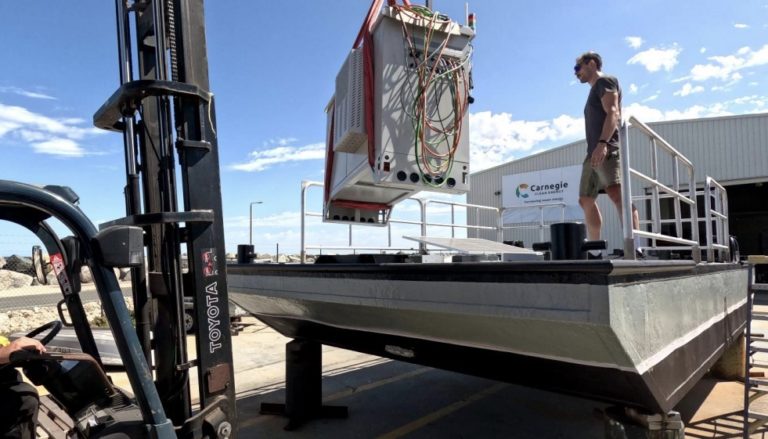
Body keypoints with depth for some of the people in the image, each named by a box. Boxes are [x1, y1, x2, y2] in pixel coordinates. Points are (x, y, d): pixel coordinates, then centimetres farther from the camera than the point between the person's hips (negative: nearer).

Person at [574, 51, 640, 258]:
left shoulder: (605, 81, 1)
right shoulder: (595, 89, 28)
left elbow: (613, 113, -15)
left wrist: (602, 144, -29)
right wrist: (594, 149, 19)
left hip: (606, 150, -10)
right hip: (593, 152, 10)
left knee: (616, 194, -25)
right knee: (586, 200, 10)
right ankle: (594, 251, 17)